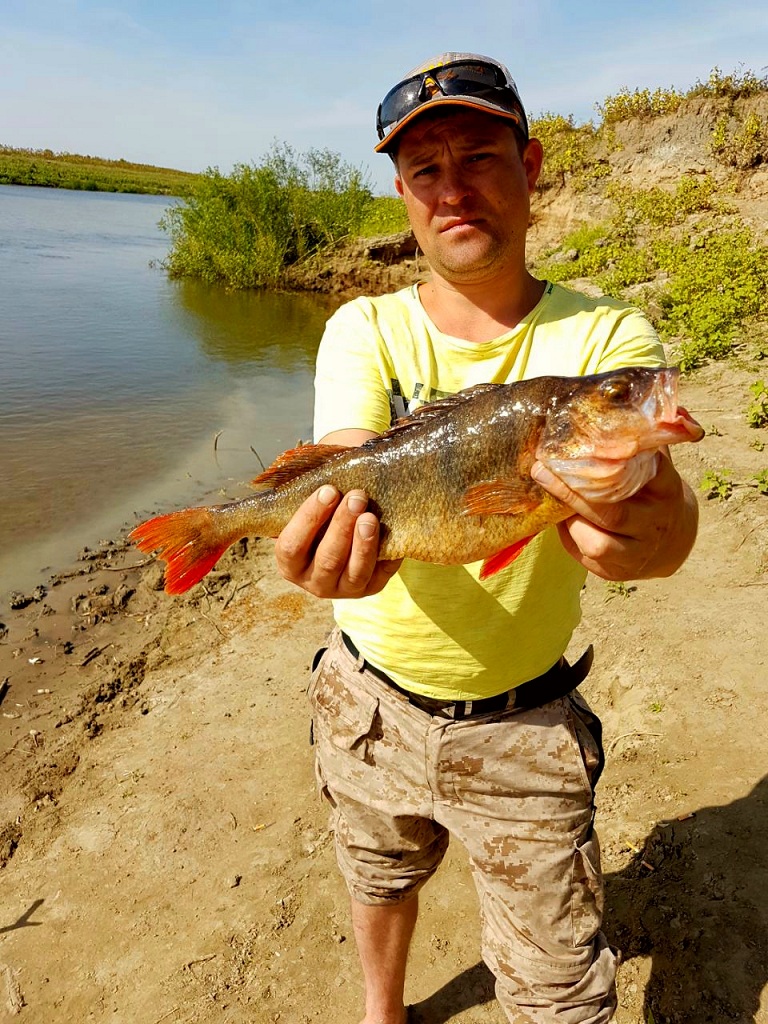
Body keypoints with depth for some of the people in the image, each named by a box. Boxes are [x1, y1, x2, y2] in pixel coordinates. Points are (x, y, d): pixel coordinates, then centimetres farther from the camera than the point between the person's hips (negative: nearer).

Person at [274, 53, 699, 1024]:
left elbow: (665, 503, -29)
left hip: (525, 725, -1)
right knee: (381, 877, 28)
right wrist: (333, 546, -48)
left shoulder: (607, 336, -12)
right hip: (372, 699, 2)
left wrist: (651, 529, -53)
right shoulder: (365, 329, -9)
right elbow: (346, 478, -25)